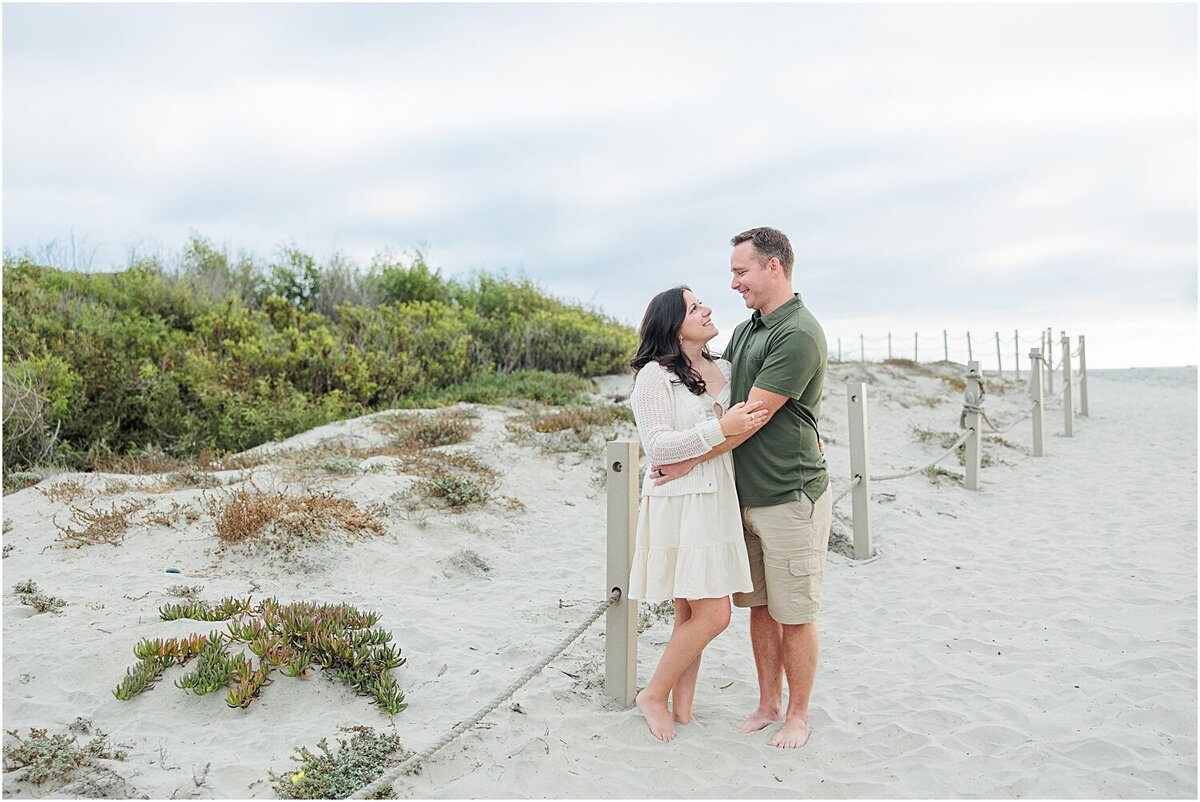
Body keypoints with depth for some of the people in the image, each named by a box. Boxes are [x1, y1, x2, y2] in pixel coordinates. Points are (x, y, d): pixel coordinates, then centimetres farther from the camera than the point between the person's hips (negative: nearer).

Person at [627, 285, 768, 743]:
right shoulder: (655, 375, -9)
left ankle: (682, 708, 22)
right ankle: (654, 696, 12)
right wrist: (721, 429, -23)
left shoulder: (724, 370, 13)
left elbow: (754, 419, 27)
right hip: (679, 503, -7)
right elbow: (657, 447, -16)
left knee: (691, 614, 11)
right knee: (712, 615, -8)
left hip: (717, 501, 7)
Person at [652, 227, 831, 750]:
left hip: (791, 496, -8)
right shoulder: (744, 331, 11)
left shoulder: (799, 334, -17)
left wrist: (690, 460, -14)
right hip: (746, 495, 8)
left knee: (793, 614, 5)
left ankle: (798, 715, 21)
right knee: (759, 607, 15)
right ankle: (768, 704, 29)